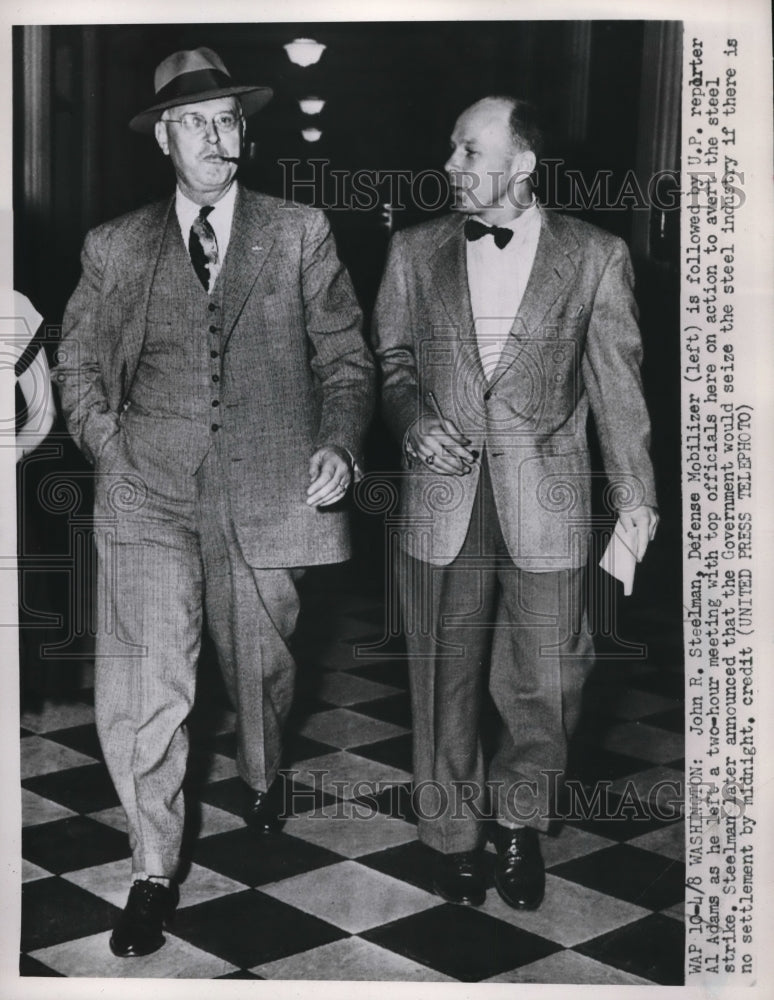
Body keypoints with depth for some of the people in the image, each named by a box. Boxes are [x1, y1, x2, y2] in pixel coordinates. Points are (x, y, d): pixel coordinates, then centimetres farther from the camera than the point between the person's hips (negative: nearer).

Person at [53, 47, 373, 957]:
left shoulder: (300, 234, 6)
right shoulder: (115, 247, 8)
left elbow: (344, 357, 7)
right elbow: (79, 363, 16)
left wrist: (339, 445, -9)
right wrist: (113, 449, 2)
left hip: (264, 487, 1)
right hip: (147, 490, 0)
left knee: (260, 663, 16)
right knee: (142, 684, -9)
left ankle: (262, 778, 49)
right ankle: (153, 871, 8)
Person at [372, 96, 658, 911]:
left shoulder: (594, 256, -1)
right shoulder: (415, 252, 5)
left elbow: (617, 383, 3)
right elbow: (389, 360, 11)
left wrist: (635, 492, 4)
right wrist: (413, 419, -9)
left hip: (545, 504, -1)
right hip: (441, 500, 1)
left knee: (545, 684, 7)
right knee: (446, 680, 10)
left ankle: (519, 821, 33)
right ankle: (452, 831, 30)